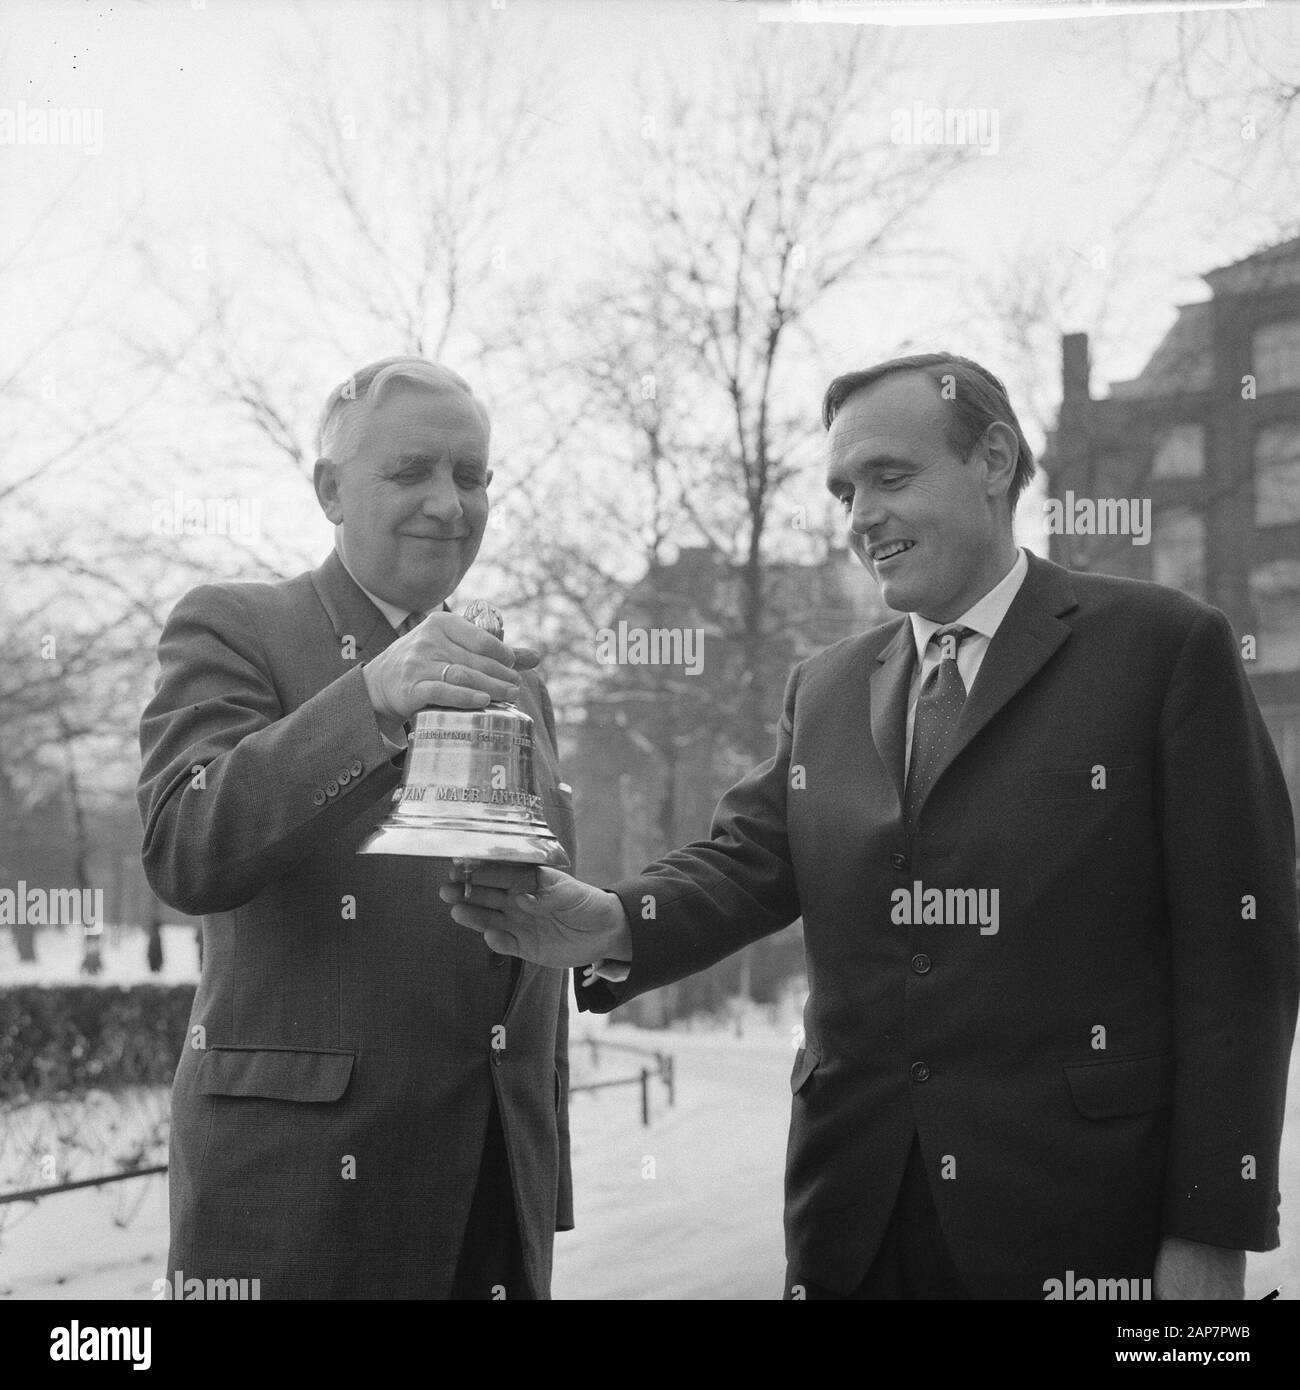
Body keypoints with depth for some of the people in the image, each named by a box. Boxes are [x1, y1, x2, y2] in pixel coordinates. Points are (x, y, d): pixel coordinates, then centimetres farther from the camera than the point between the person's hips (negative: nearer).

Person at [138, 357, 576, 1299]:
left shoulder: (514, 680, 16)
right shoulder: (233, 630, -2)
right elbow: (185, 852, -19)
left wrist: (548, 1186, 15)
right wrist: (371, 698, -31)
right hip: (300, 1191, -5)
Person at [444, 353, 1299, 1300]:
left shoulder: (1166, 648, -2)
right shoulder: (824, 690, 16)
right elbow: (748, 861, 4)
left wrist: (1212, 1231, -10)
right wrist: (610, 928, -18)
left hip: (1078, 1215, -4)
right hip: (854, 1218, 4)